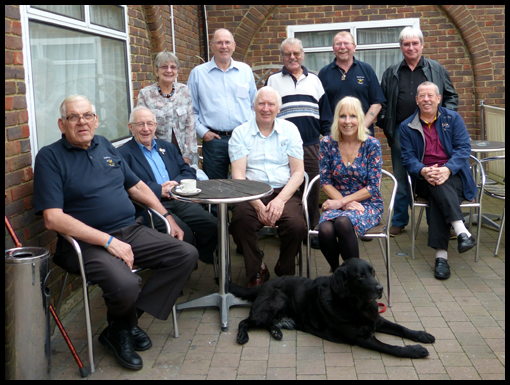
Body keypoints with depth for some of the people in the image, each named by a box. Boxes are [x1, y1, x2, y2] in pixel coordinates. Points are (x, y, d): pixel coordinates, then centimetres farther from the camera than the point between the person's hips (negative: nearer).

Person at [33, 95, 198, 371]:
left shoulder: (105, 146, 15)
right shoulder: (50, 157, -5)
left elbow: (136, 186, 23)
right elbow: (53, 218, -16)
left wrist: (167, 217, 14)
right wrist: (108, 241, -22)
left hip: (131, 231, 7)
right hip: (88, 243, -7)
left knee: (187, 254, -8)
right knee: (125, 284, -34)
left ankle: (126, 321, -3)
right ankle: (122, 327, 5)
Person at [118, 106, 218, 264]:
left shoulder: (167, 147, 26)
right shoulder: (124, 153, 6)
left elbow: (189, 171, 18)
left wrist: (177, 182, -3)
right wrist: (158, 190, -14)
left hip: (179, 201, 6)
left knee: (213, 225, -17)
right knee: (183, 232, -30)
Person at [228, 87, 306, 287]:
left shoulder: (290, 130, 11)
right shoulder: (240, 133, 7)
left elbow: (298, 172, 4)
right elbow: (238, 175, -2)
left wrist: (280, 200, -13)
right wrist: (258, 205, -16)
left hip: (284, 192, 1)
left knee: (296, 226, -29)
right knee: (240, 221, -32)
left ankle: (285, 273, 3)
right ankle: (256, 272, -4)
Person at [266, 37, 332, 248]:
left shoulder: (314, 80, 15)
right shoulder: (273, 80, 10)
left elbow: (325, 114, 15)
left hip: (312, 145, 2)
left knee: (314, 188, 5)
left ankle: (314, 229, 16)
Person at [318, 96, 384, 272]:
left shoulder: (371, 144, -4)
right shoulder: (327, 143, 1)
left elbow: (373, 187, -6)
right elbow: (326, 182, 2)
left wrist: (342, 201, -14)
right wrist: (346, 203, -13)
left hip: (368, 204, -2)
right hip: (338, 203, 2)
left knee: (343, 222, -35)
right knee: (325, 229, -31)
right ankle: (336, 272, -3)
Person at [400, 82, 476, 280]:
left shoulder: (453, 118, 9)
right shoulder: (407, 126, 11)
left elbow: (463, 148, -2)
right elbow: (407, 158, 3)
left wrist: (447, 169, -23)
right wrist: (423, 171, -21)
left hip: (454, 177, 0)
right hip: (425, 180, 1)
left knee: (438, 196, -34)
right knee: (438, 187, -36)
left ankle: (441, 255, -39)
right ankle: (462, 231, -48)